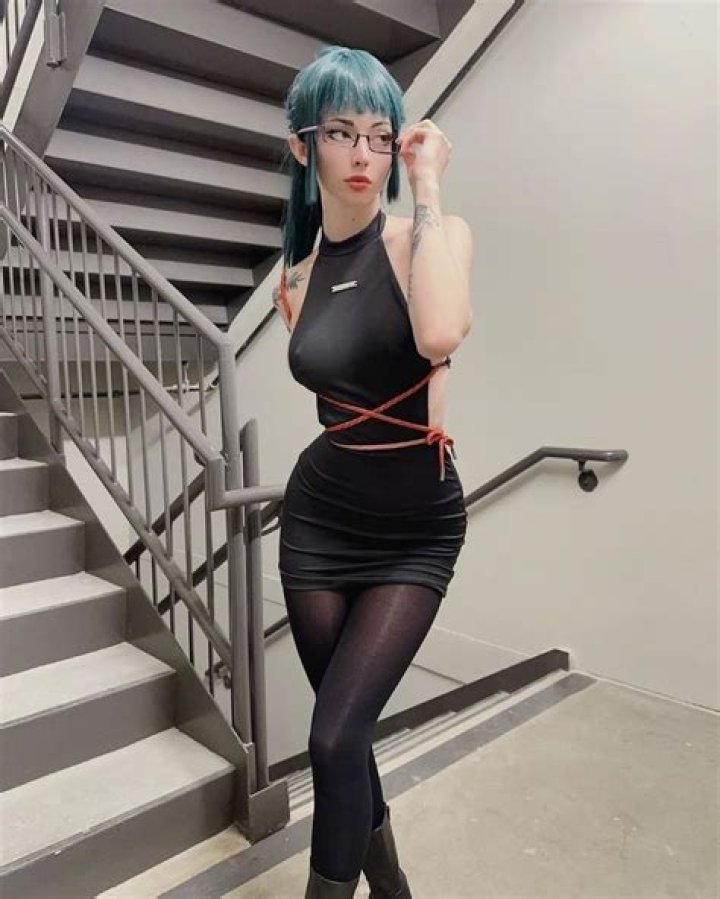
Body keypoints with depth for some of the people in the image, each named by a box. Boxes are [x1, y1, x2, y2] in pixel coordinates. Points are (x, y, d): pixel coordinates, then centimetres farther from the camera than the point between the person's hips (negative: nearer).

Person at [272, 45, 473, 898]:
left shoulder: (430, 235, -8)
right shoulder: (297, 277, 4)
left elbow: (439, 335, -33)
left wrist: (426, 187, -23)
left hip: (415, 531, -4)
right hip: (320, 518, 5)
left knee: (335, 738, -8)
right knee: (345, 733, 15)